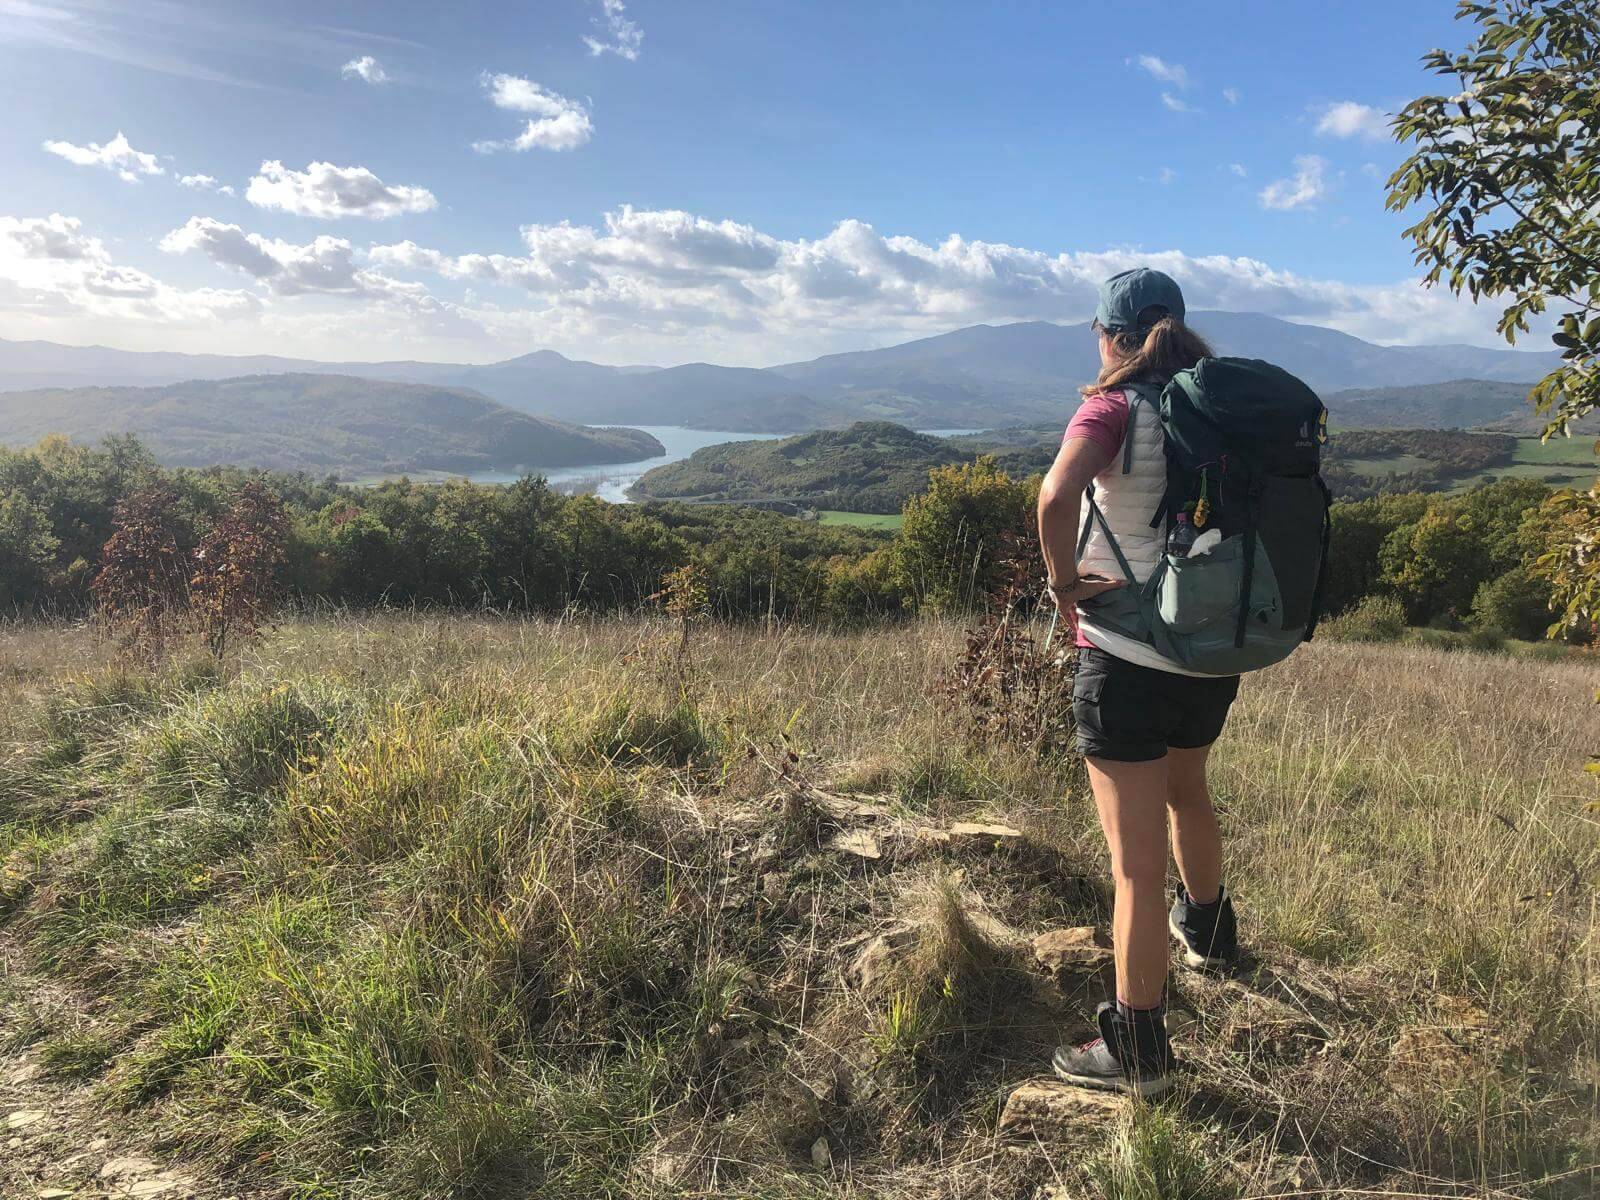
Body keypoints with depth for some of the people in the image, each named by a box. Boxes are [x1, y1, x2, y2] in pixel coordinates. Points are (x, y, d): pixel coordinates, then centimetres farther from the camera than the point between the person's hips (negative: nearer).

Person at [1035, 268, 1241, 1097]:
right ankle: (1207, 930, 56)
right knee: (1186, 789, 33)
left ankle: (1137, 1052, 13)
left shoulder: (1114, 408, -13)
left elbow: (1057, 497, -32)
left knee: (1137, 862, 1)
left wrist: (1064, 581, -17)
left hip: (1128, 656, -7)